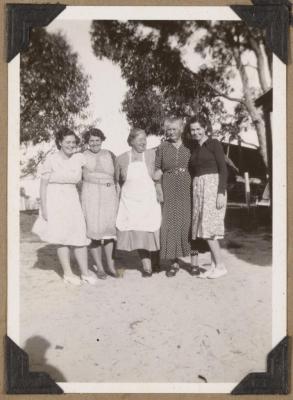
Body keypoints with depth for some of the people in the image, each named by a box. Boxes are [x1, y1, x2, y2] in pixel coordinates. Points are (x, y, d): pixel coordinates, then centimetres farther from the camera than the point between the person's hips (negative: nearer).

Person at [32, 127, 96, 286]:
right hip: (55, 202, -4)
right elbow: (43, 185, -5)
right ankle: (67, 273, 16)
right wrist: (43, 208, -8)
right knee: (63, 238, 1)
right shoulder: (51, 160, -7)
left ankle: (85, 273, 14)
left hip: (72, 201, 4)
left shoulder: (79, 158, 3)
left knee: (80, 236, 1)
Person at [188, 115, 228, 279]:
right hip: (198, 188, 7)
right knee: (205, 229, 4)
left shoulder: (214, 144, -2)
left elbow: (223, 169, -9)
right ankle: (214, 265, 11)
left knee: (208, 228, -13)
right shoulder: (195, 149, 17)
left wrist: (221, 193, -18)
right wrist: (194, 193, 13)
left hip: (213, 186, -7)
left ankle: (221, 266, -3)